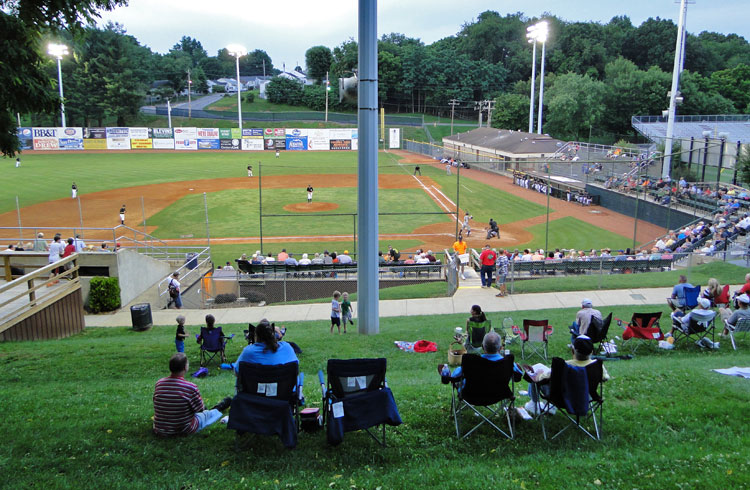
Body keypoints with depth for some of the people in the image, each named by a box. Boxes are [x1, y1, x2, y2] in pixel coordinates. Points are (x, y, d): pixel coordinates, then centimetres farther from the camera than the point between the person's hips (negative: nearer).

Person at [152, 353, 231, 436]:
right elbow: (200, 409, -11)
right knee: (207, 414, 23)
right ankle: (218, 409, 54)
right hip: (184, 431, -5)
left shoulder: (158, 383, -11)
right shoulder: (190, 387, -25)